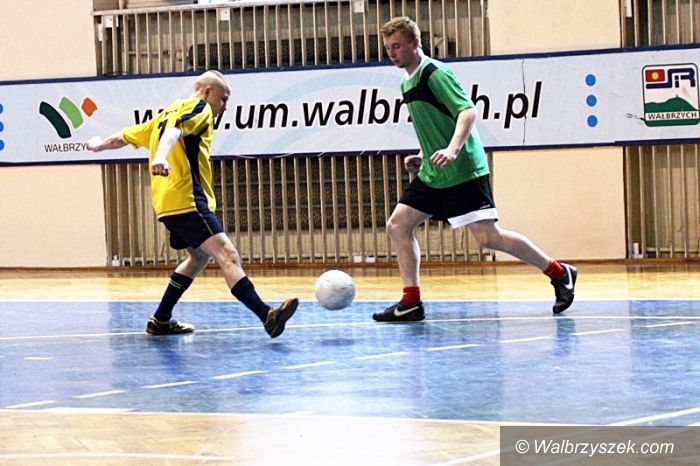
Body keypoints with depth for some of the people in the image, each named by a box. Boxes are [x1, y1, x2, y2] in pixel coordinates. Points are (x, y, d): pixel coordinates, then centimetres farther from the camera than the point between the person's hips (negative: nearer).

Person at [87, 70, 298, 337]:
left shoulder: (168, 113, 25)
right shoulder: (199, 107, 0)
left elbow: (125, 137, 35)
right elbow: (174, 130, -22)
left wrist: (101, 144, 54)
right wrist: (161, 156, -40)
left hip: (166, 203, 10)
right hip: (186, 201, -10)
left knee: (200, 256, 27)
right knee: (227, 255, -22)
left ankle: (161, 320, 30)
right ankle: (267, 316, -37)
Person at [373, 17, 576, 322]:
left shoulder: (435, 73, -12)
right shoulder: (408, 83, 16)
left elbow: (468, 111, -22)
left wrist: (453, 149, -35)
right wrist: (421, 157, 16)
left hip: (463, 172, -9)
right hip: (432, 175, 9)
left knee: (487, 236, -12)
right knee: (397, 225, 1)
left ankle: (559, 273, 2)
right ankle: (411, 303, 3)